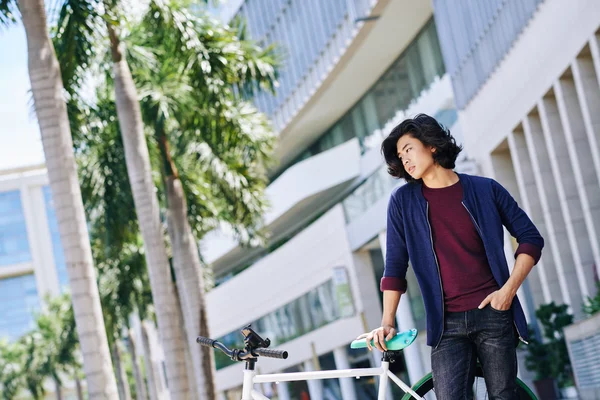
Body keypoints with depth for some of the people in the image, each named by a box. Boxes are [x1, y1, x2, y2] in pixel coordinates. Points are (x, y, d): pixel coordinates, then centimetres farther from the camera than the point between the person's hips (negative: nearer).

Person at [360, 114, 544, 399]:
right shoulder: (403, 201, 5)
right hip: (447, 324, 0)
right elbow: (395, 265, 6)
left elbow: (531, 238, 7)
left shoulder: (485, 190, 3)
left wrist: (509, 288, -4)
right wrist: (387, 322, -1)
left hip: (493, 314, 0)